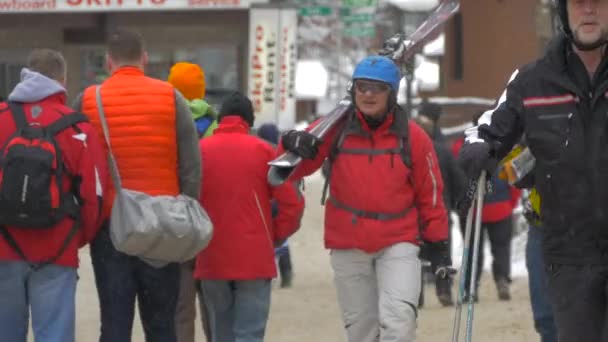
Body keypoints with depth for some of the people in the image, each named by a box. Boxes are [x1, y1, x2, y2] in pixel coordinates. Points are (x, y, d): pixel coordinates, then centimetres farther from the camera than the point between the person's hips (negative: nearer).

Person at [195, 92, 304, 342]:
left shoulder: (200, 150, 0)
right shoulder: (262, 150, -2)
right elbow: (292, 202, -6)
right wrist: (276, 236, 9)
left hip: (212, 259, 2)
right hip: (254, 258, -2)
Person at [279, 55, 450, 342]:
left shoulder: (412, 137, -4)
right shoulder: (336, 130, -3)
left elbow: (429, 193, 5)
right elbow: (293, 170, -8)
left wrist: (439, 243, 7)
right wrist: (293, 144, -31)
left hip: (398, 243, -2)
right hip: (347, 246, 2)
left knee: (398, 318, -20)